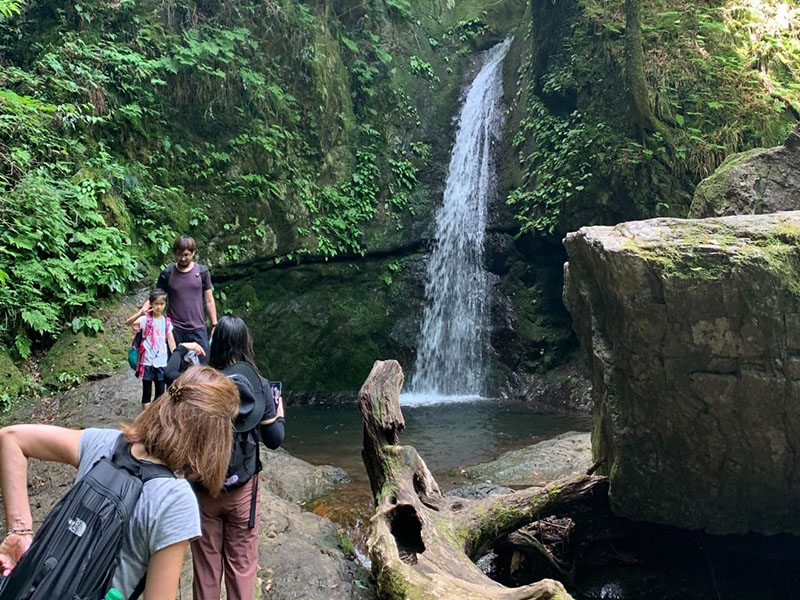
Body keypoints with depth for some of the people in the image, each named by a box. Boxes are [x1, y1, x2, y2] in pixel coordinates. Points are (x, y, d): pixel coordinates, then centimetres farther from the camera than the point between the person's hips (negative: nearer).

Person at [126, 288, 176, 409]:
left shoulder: (167, 322, 5)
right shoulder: (146, 319, -6)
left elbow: (171, 341, 6)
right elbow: (128, 323, -22)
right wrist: (140, 313, -39)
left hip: (162, 362, 3)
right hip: (147, 362, -3)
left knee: (160, 392, 9)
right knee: (147, 392, 5)